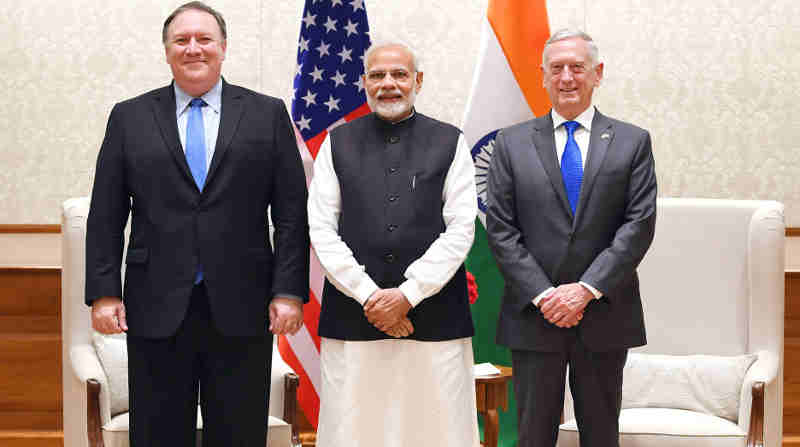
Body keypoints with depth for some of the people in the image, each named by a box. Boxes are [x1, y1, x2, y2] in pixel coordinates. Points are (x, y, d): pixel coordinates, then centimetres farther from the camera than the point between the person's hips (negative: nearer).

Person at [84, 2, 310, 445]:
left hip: (241, 309, 0)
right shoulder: (129, 118, 7)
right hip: (156, 309, 1)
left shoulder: (268, 114, 6)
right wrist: (103, 292, -2)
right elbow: (105, 216, 6)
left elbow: (291, 213, 2)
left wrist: (289, 292, -5)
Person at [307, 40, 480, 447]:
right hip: (352, 317, 1)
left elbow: (461, 230, 0)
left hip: (435, 320, 0)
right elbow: (321, 229, 3)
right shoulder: (338, 143, 10)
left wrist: (408, 294, -8)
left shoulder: (450, 143, 8)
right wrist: (368, 296, -7)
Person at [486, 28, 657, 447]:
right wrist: (542, 295, -11)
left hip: (604, 318, 0)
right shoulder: (511, 143, 6)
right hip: (533, 318, 0)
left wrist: (587, 289, -14)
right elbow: (501, 229, -1)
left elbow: (639, 224, -4)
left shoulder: (632, 142, 5)